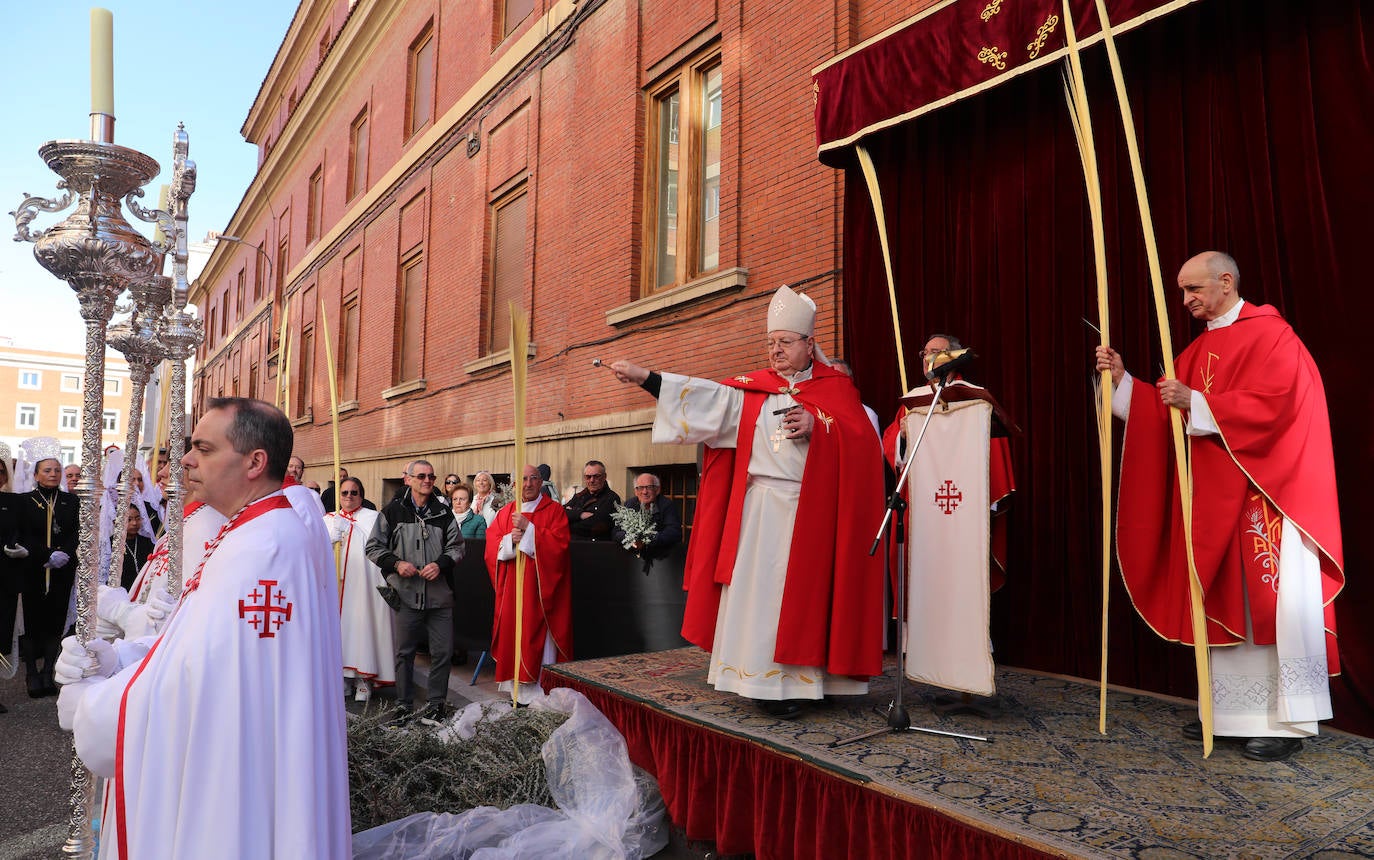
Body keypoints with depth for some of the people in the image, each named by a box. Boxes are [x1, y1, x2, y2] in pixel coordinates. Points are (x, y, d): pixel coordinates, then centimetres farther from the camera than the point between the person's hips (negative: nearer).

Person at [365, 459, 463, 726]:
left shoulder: (444, 513, 7)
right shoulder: (392, 511, 2)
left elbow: (456, 546, 10)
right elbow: (374, 546, 5)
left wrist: (441, 564, -8)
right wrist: (396, 564, -10)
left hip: (440, 595, 1)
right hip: (407, 595, -1)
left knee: (443, 652, 4)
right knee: (404, 652, 9)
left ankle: (437, 702, 19)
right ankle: (404, 704, 23)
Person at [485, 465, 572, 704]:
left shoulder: (554, 510, 1)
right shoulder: (505, 512, 13)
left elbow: (559, 542, -12)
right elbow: (491, 546, 7)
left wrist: (529, 528, -17)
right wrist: (510, 539, -13)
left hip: (541, 585, -4)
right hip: (512, 587, 4)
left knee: (540, 637, -5)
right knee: (514, 635, 3)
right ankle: (518, 690, 12)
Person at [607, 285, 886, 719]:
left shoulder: (836, 386, 7)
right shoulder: (753, 388, 12)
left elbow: (862, 439, -3)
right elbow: (709, 396, -1)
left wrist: (817, 425, -18)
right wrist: (645, 376, -10)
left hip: (810, 510, -2)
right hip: (758, 507, 2)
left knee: (798, 594, -1)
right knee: (754, 589, -1)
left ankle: (794, 682, 10)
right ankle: (760, 679, 8)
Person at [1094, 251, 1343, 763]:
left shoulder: (1270, 335, -7)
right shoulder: (1199, 349, 16)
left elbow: (1271, 404, -19)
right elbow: (1167, 410, 12)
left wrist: (1196, 403, -20)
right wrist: (1122, 380, 2)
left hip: (1267, 493, -7)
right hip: (1215, 496, 7)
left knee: (1276, 602, -5)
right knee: (1226, 602, 9)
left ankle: (1290, 721, 5)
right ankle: (1232, 712, 17)